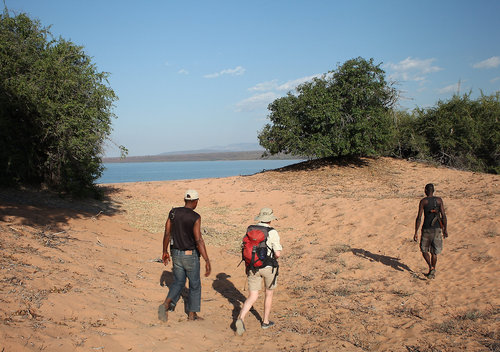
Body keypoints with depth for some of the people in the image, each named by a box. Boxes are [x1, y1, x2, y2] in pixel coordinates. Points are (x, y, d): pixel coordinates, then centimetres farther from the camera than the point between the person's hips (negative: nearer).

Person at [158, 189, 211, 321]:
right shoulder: (195, 217, -19)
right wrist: (207, 261, -22)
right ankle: (192, 314, 23)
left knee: (178, 282, 19)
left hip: (176, 254, 5)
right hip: (191, 256, -4)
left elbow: (167, 234, 2)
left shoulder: (173, 212, -3)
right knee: (195, 285, 14)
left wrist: (165, 252, 15)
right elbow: (199, 241, -24)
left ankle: (166, 305, -4)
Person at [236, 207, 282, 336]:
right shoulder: (273, 233, -13)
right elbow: (278, 253, -17)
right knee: (269, 293, 21)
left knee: (252, 297, 5)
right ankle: (265, 321, 31)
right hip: (268, 268, -3)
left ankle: (241, 318, -19)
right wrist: (274, 258, 7)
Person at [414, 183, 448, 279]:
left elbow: (419, 217, -9)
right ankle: (432, 272, 21)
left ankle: (431, 267, -9)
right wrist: (445, 229, 11)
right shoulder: (439, 200, 2)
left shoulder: (423, 201, -5)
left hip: (426, 229, -3)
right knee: (434, 252, 15)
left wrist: (416, 232, -5)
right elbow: (443, 216, 0)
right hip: (437, 229, 3)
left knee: (424, 250, 13)